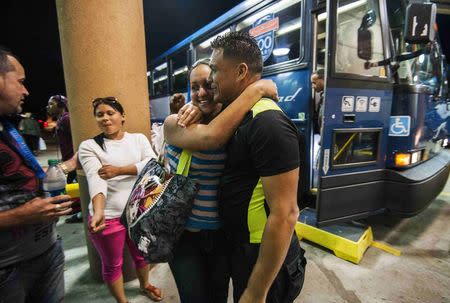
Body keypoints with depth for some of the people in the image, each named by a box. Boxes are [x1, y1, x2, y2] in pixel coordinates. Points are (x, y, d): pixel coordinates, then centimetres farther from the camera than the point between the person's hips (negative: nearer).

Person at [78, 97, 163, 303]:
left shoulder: (138, 138, 1)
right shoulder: (89, 146, -6)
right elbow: (95, 179, -21)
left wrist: (119, 170, -19)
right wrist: (98, 212, -36)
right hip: (109, 216, -2)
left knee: (141, 254, 23)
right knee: (112, 265, 17)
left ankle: (144, 285, 52)